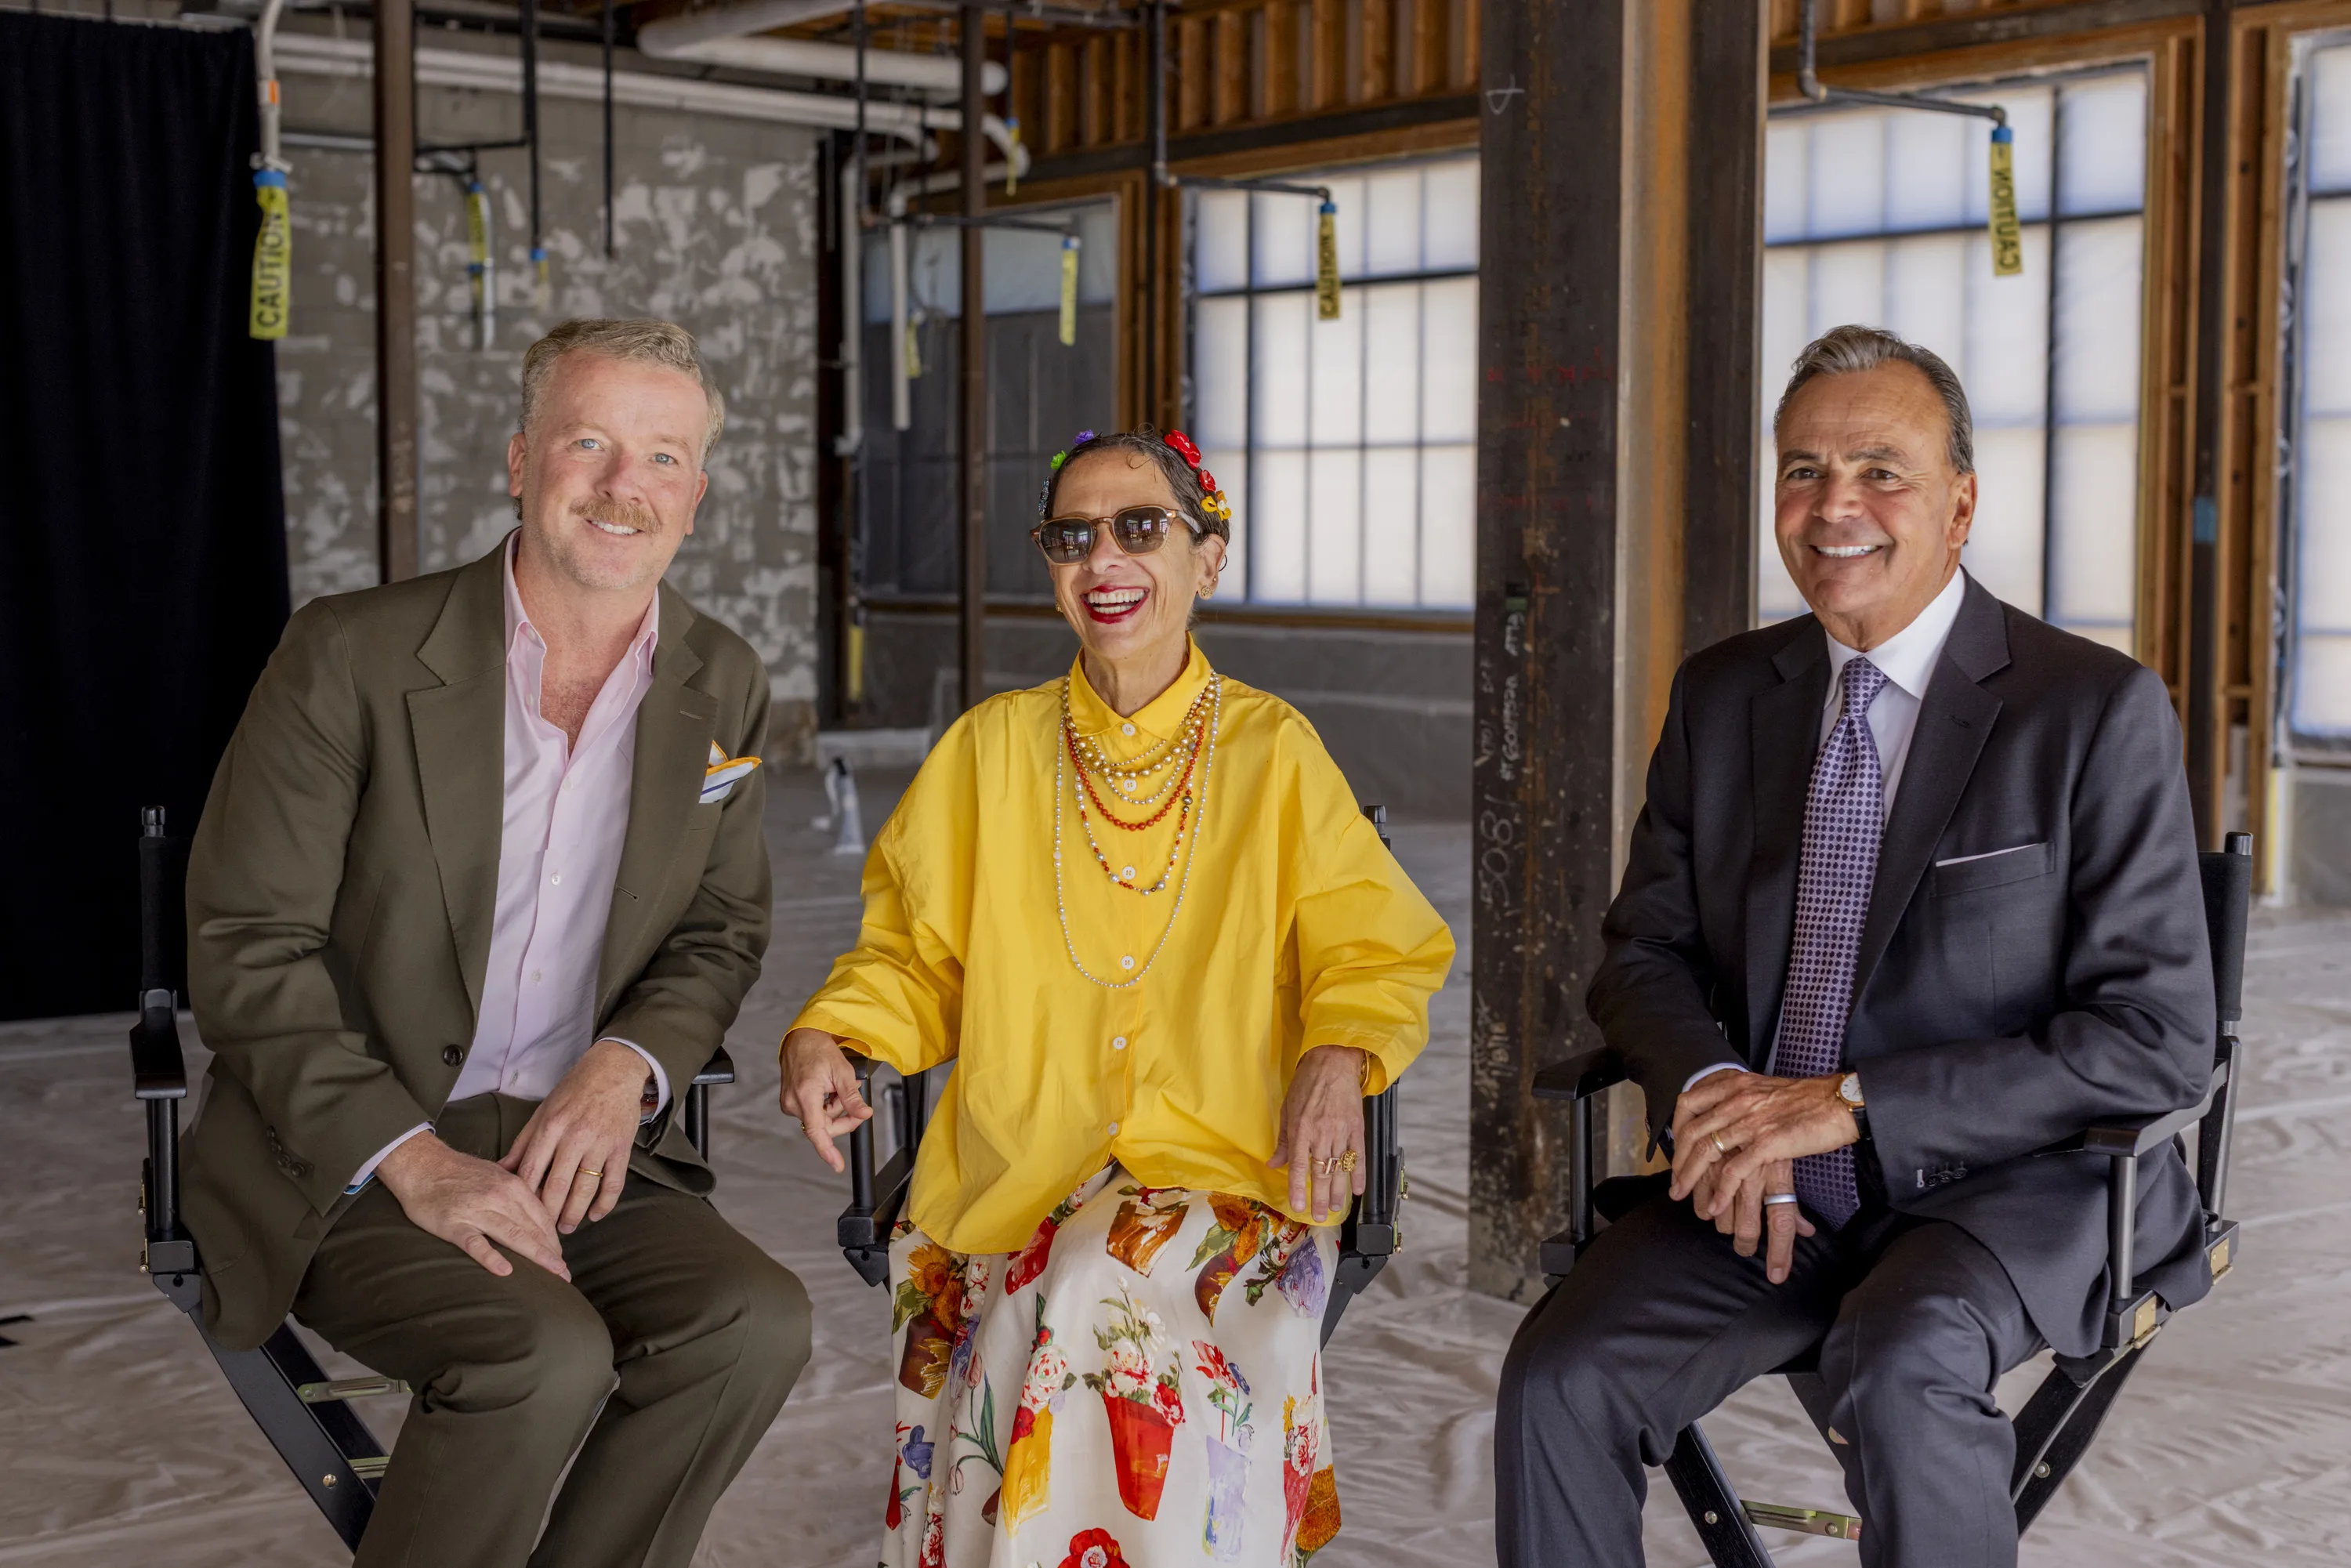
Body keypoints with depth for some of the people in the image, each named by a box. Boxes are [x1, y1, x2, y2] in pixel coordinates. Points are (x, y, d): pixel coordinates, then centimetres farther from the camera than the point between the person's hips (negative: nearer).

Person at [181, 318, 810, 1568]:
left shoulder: (723, 688, 5)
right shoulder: (353, 656, -9)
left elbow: (720, 935, 14)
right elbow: (246, 948, -10)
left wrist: (627, 1065, -8)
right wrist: (413, 1158, -19)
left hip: (572, 1148, 4)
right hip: (346, 1160, -4)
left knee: (753, 1322, -22)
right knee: (546, 1352, -30)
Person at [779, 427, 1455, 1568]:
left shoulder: (1273, 751, 8)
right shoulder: (991, 748, 12)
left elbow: (1379, 956, 6)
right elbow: (916, 955, 15)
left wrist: (1338, 1054, -15)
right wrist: (825, 1035, -5)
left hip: (1227, 1175, -1)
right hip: (1008, 1170, 1)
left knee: (1113, 1310, -31)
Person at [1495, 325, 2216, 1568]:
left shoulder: (2099, 710, -7)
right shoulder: (1721, 696, 9)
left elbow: (2159, 1040, -11)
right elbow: (1643, 951, 13)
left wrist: (1852, 1104, -19)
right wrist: (1714, 1091, -11)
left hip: (2002, 1184, -4)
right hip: (1764, 1186, 4)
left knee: (1895, 1374, -35)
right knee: (1558, 1377, -20)